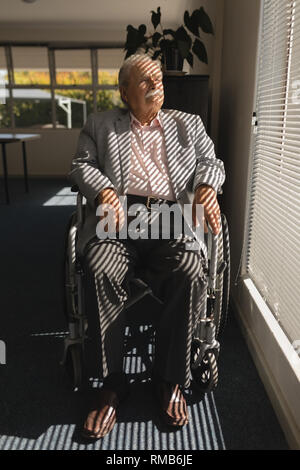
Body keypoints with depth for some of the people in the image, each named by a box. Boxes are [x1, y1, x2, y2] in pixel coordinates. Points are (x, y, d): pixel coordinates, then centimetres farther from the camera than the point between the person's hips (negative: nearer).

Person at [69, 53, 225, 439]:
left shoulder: (188, 124, 26)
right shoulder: (100, 124, 22)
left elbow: (211, 161, 18)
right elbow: (81, 165, 12)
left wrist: (207, 187, -7)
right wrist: (104, 191, -10)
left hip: (171, 219, 1)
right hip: (118, 217, 0)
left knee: (191, 272, -31)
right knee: (102, 271, -32)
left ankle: (169, 379, -10)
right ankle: (111, 384, -13)